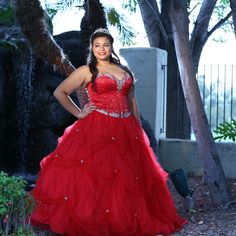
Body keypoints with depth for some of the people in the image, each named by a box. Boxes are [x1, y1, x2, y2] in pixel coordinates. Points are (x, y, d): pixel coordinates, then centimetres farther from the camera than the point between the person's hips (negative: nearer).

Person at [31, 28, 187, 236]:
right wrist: (79, 113, 0)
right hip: (97, 130, -4)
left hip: (126, 131, 5)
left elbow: (132, 101, 18)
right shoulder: (86, 71, 2)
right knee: (95, 177, -7)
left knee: (128, 180, 6)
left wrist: (140, 130, 15)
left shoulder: (124, 70, 15)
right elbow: (59, 92, 3)